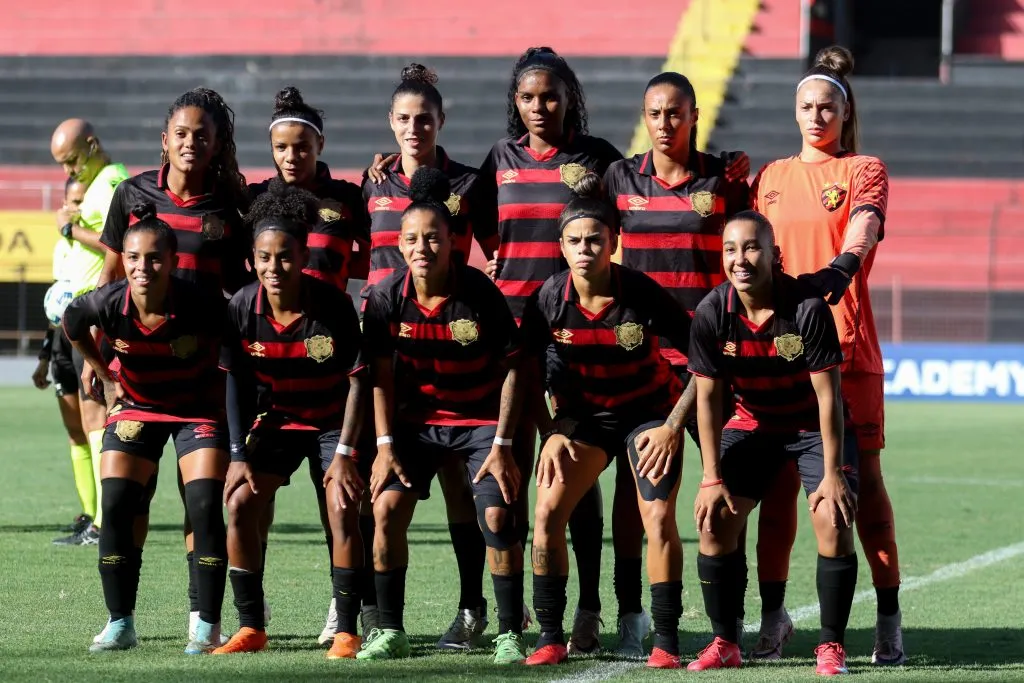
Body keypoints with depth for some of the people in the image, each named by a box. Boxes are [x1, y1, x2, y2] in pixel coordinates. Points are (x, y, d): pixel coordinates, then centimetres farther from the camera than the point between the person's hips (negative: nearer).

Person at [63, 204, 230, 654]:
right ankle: (120, 623, 4)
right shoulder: (108, 305, -23)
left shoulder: (199, 305, -30)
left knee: (206, 509, -12)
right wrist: (102, 372, 8)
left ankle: (208, 625, -3)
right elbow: (71, 323, 2)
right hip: (136, 405, 2)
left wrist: (219, 388, -4)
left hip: (198, 406, -2)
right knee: (115, 507, -7)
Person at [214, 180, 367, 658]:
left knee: (343, 508, -18)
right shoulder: (243, 308, -17)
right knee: (239, 504, -8)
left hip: (334, 417, -3)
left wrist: (344, 453, -20)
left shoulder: (332, 304, -25)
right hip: (276, 417, 3)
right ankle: (251, 628, 2)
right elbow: (236, 381, -5)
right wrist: (239, 453, -8)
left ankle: (346, 632, -10)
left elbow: (357, 379, -18)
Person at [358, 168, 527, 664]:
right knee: (387, 506, -11)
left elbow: (510, 368, -11)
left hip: (481, 419, -3)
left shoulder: (479, 293, -20)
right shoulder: (387, 298, -12)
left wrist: (502, 445, -13)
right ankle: (390, 632, 0)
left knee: (497, 515, -16)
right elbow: (381, 374, -1)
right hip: (416, 418, 3)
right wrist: (385, 445, -6)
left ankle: (510, 636, -6)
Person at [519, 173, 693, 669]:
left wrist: (673, 426, -19)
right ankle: (550, 638, -4)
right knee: (546, 513, -13)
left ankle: (666, 642, -5)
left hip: (649, 412, -2)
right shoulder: (549, 299, -16)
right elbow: (529, 372, -2)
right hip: (583, 415, 2)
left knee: (659, 520, -16)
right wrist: (550, 434, -11)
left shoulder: (642, 294, -24)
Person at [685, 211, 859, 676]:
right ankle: (725, 643, 4)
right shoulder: (712, 313, -17)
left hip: (812, 425, -3)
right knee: (714, 519, -10)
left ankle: (831, 646, -7)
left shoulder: (808, 308, -26)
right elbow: (707, 397, -11)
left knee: (834, 520, -19)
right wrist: (712, 478, -14)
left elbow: (827, 396, -22)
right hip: (751, 424, 3)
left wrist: (832, 474, -24)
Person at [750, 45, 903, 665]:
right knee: (778, 479, 0)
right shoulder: (772, 177, 17)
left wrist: (840, 268, -35)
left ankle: (889, 618, 2)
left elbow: (863, 229, -15)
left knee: (863, 476, -3)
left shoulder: (864, 170, 5)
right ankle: (773, 615, 6)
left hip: (846, 343, -3)